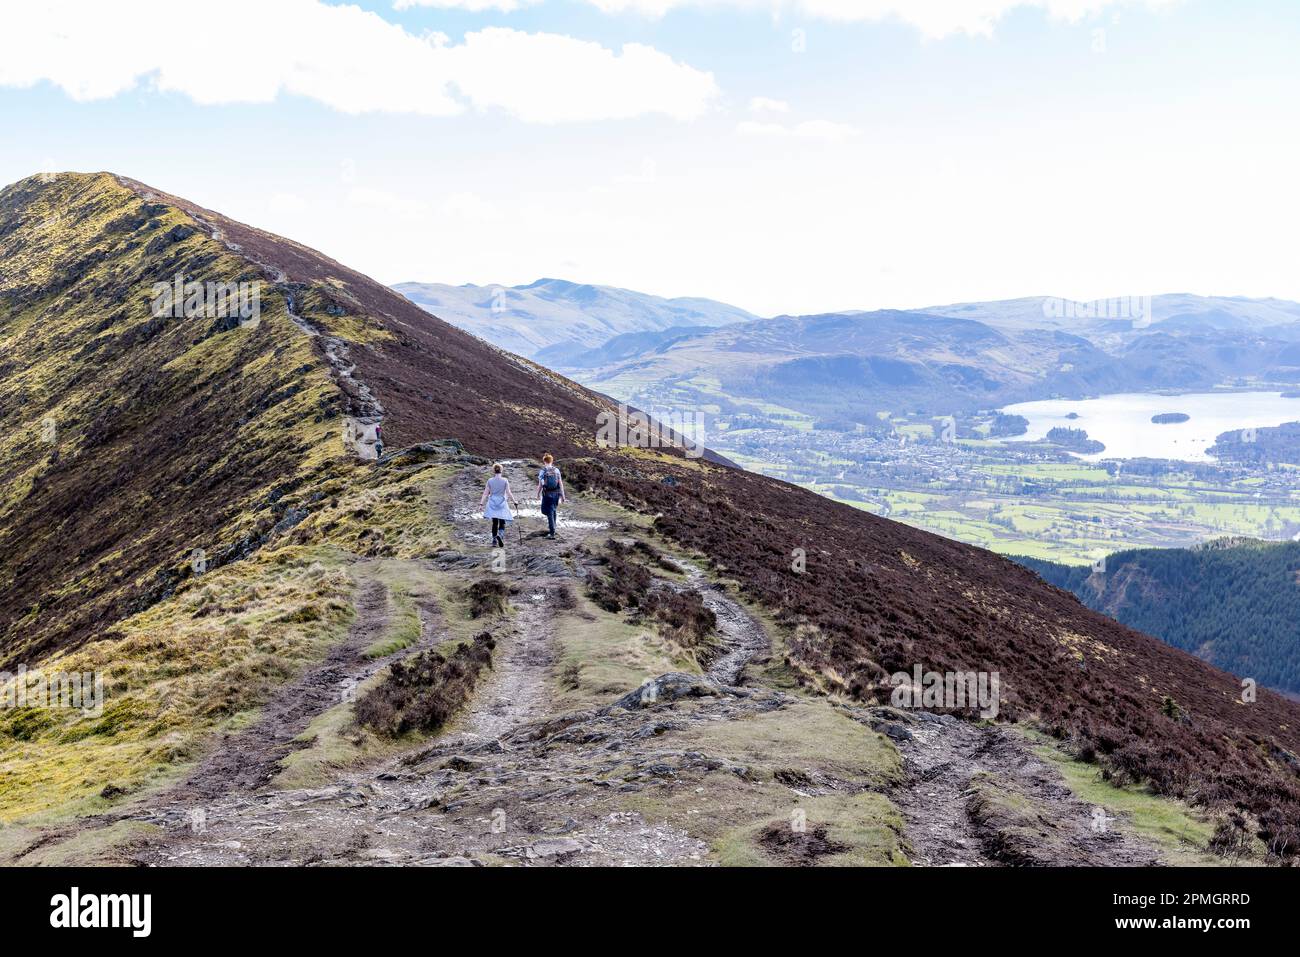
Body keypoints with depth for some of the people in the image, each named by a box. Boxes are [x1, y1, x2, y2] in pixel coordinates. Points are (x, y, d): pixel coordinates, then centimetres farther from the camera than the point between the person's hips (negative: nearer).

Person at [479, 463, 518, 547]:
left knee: (494, 523, 11)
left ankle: (494, 541, 9)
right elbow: (508, 493, -5)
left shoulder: (490, 481, 0)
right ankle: (500, 535, -27)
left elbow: (486, 493, 0)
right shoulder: (505, 480, -5)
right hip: (502, 504, -2)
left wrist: (481, 503, 4)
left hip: (493, 504, 2)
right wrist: (514, 502, 6)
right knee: (502, 523, 2)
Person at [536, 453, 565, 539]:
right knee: (554, 510, 23)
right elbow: (560, 483, -1)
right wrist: (562, 495, 5)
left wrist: (538, 494, 9)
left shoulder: (543, 471, -10)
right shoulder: (556, 470, -2)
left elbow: (540, 484, -8)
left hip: (547, 494, -3)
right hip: (556, 493, 4)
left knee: (549, 513, 0)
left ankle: (552, 533, -4)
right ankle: (553, 527, 40)